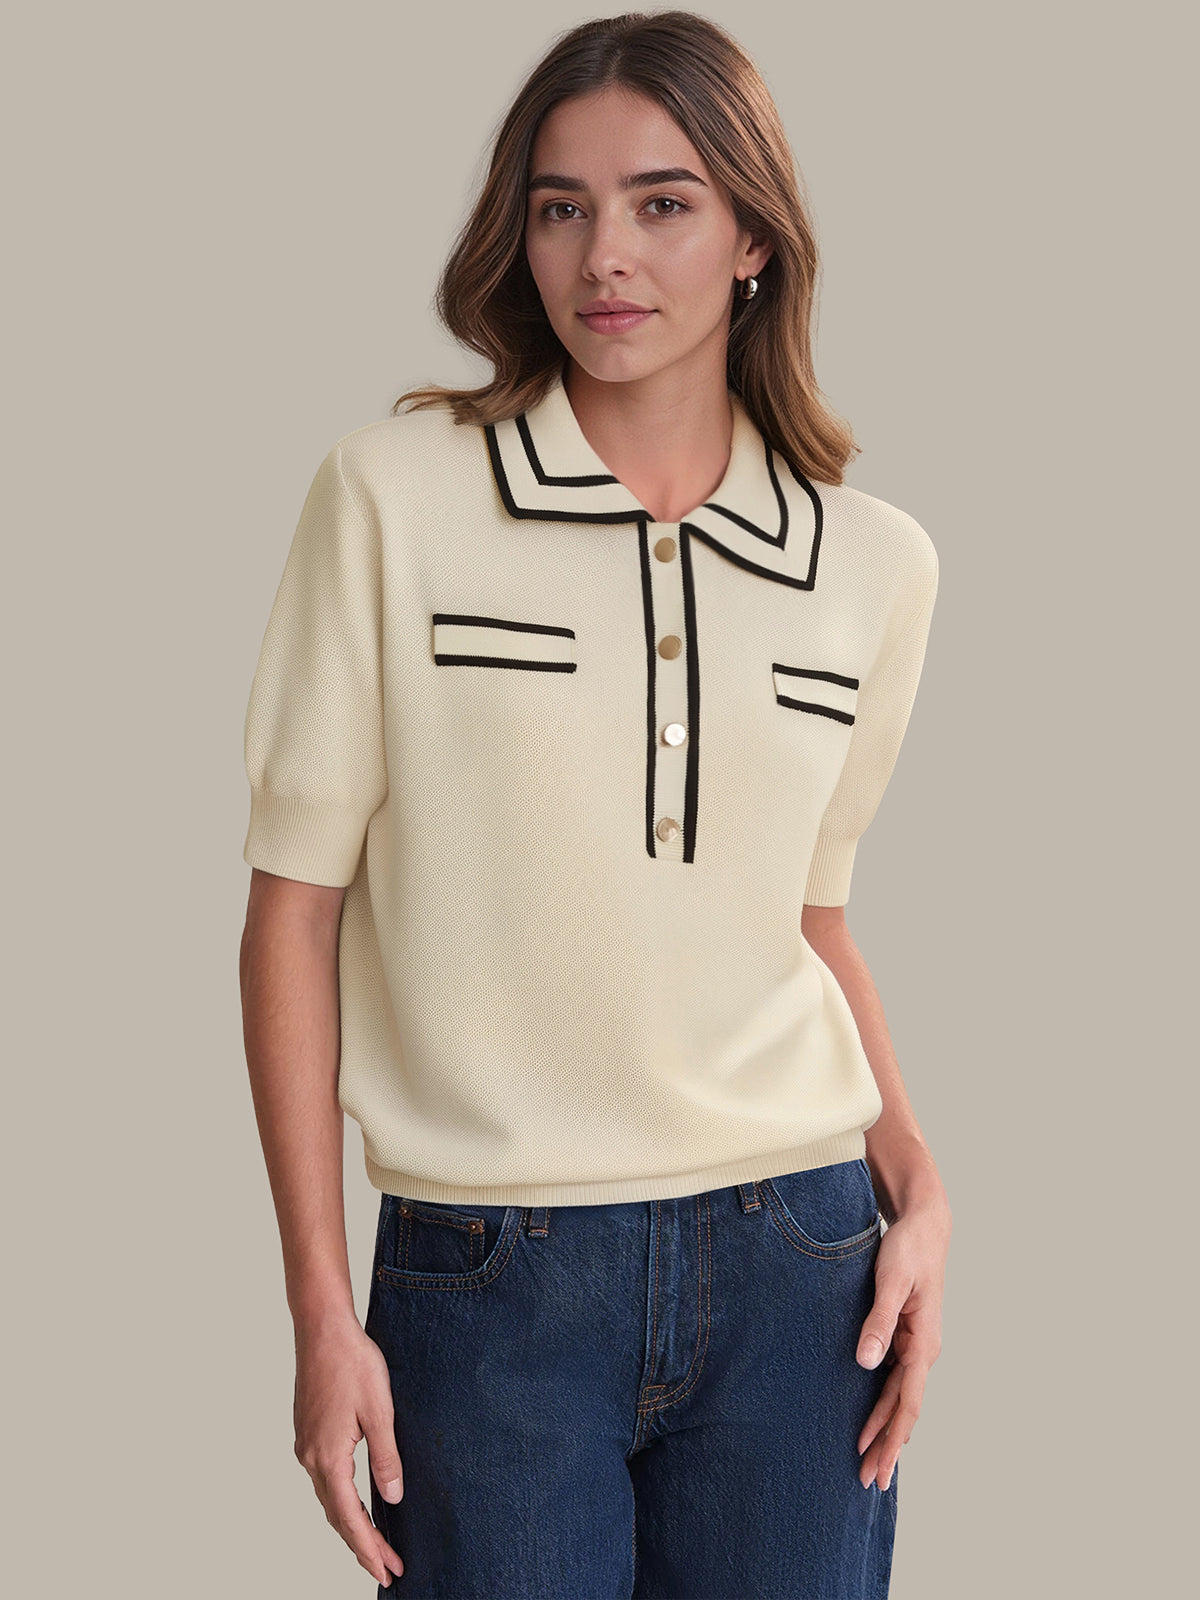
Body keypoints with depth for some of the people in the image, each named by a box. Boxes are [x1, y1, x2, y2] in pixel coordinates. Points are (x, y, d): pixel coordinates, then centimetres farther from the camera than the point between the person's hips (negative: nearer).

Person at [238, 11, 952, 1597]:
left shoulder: (875, 563, 5)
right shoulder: (393, 497, -4)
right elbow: (296, 907, -3)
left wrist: (914, 1180, 2)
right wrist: (321, 1309, -6)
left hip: (794, 1264, 3)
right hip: (490, 1285, -2)